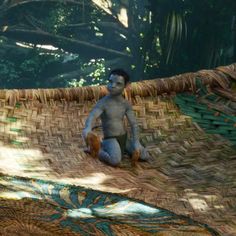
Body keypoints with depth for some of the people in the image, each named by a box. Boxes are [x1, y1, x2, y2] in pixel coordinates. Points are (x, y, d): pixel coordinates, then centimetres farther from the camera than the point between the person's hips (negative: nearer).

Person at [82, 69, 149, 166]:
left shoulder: (126, 104, 0)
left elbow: (134, 124, -1)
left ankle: (123, 147, 17)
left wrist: (136, 142, -14)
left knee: (144, 156, -4)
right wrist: (88, 129, -54)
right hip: (110, 139, -6)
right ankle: (97, 150, -3)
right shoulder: (103, 102, -16)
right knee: (115, 161, -33)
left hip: (124, 138, 6)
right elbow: (91, 117, -31)